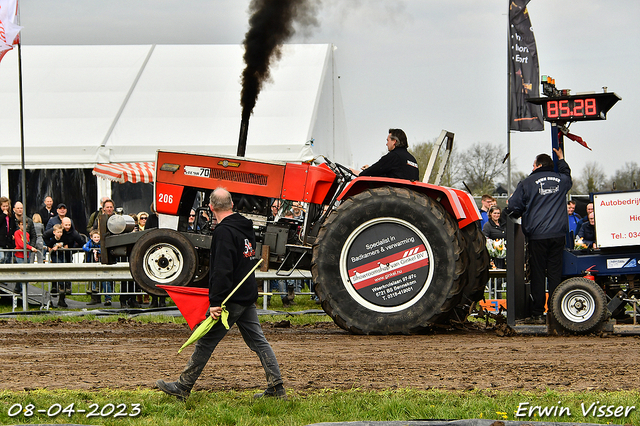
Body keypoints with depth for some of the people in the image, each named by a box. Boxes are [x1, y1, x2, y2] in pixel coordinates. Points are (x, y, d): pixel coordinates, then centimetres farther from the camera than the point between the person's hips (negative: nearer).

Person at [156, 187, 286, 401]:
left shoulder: (224, 231, -18)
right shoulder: (246, 227, 11)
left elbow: (222, 270, -24)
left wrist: (216, 301, -24)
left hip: (231, 298, -8)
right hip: (248, 295, 8)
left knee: (205, 342, 0)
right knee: (257, 341, 10)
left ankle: (182, 387, 7)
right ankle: (277, 387, 5)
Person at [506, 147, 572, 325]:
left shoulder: (527, 183, -2)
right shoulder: (561, 180, 9)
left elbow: (513, 208, -2)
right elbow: (568, 177, 36)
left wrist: (522, 216, 20)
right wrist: (561, 159, 48)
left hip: (537, 235, -3)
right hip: (558, 234, 3)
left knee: (537, 275, 1)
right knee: (555, 274, 6)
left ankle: (537, 314, 0)